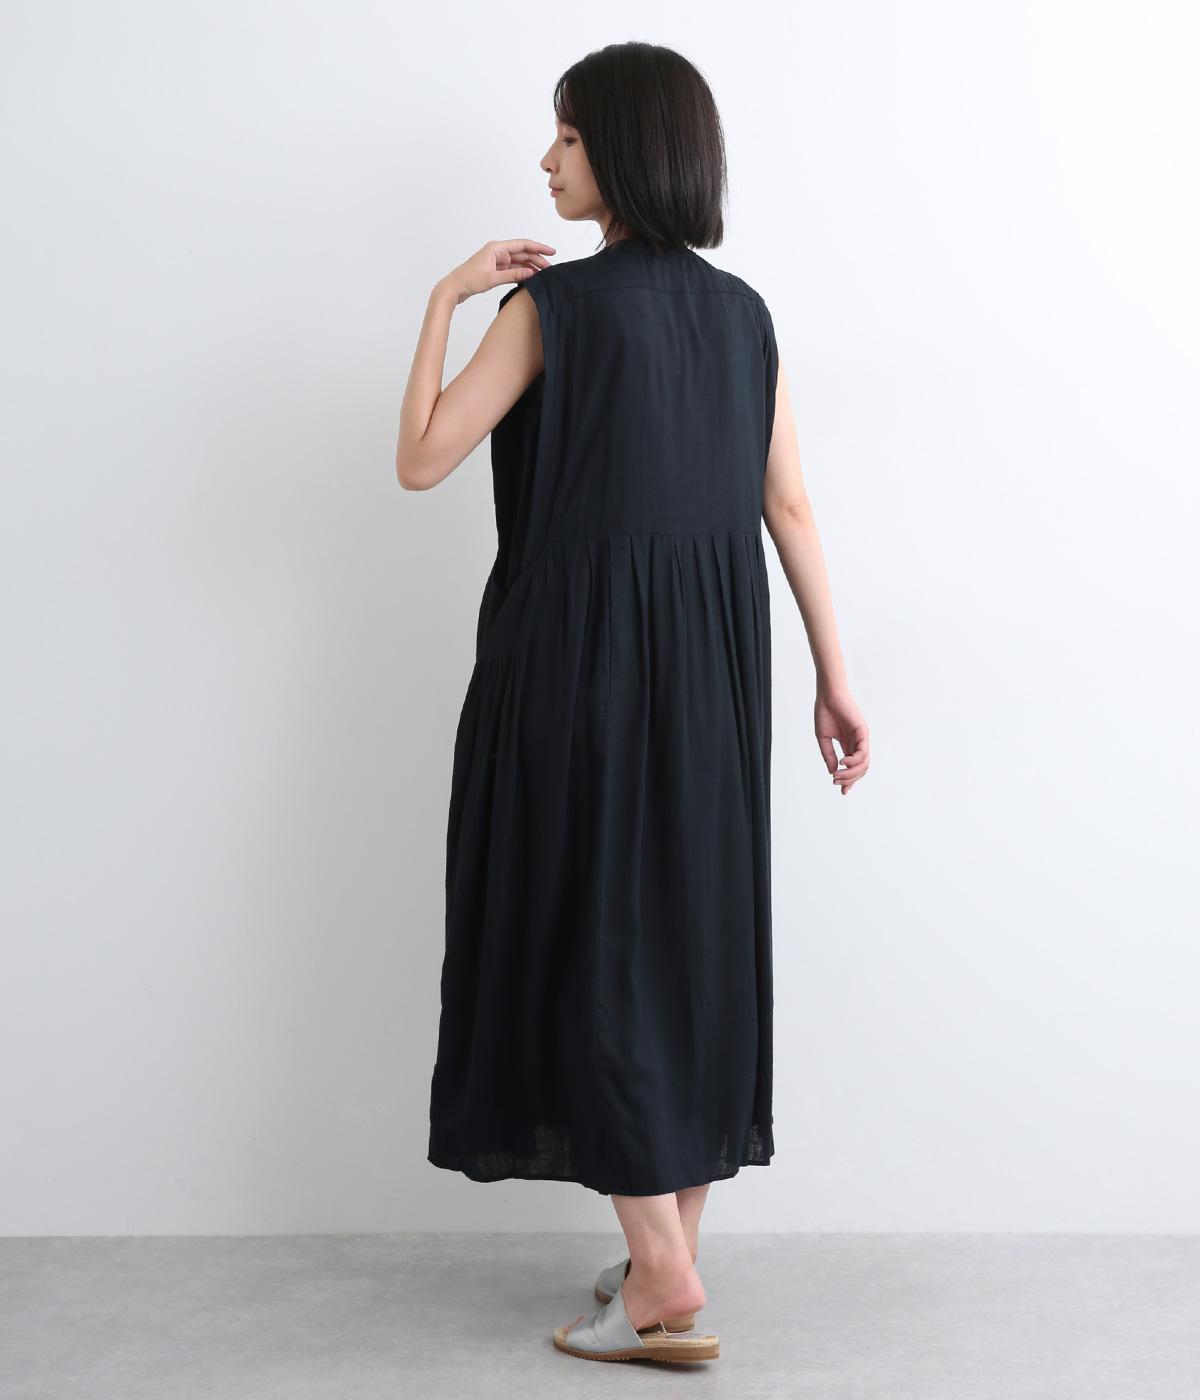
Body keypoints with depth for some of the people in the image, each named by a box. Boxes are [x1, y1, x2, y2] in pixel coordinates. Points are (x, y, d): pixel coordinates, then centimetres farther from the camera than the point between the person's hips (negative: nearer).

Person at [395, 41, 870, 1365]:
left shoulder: (549, 303, -8)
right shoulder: (741, 312, 8)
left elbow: (421, 461, -7)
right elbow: (792, 508, 6)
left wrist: (444, 298, 2)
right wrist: (833, 678, 9)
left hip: (579, 654, -6)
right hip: (711, 663, 6)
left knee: (587, 933, 2)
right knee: (691, 927, 12)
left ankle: (661, 1280, 1)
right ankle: (673, 1256, 21)